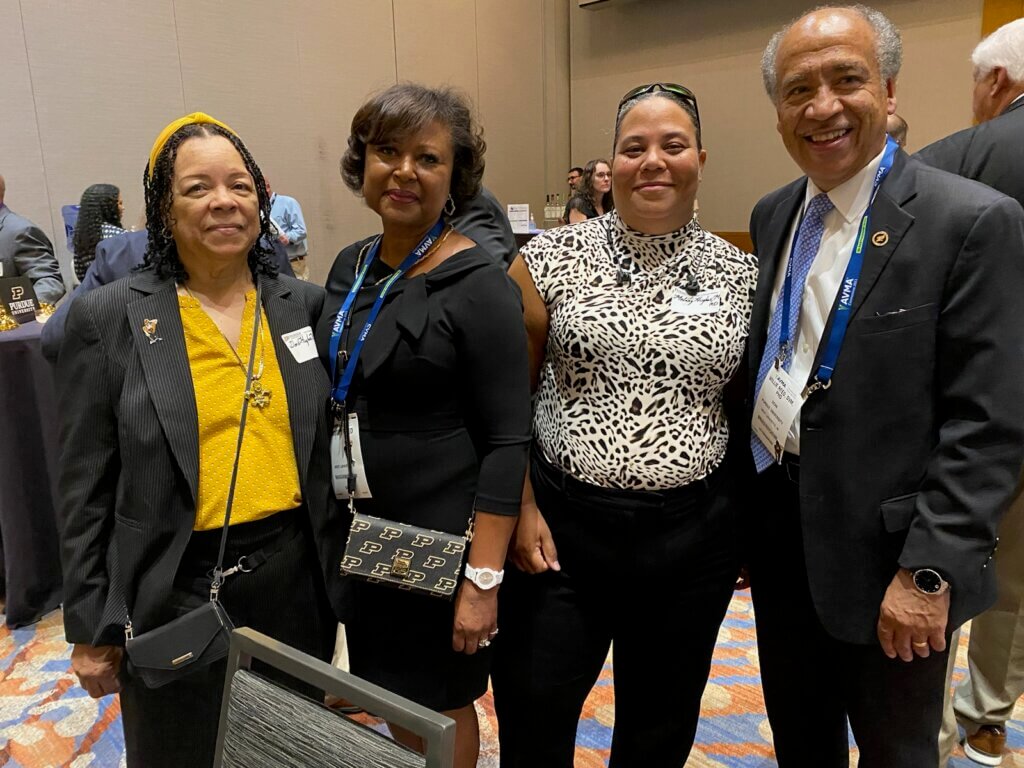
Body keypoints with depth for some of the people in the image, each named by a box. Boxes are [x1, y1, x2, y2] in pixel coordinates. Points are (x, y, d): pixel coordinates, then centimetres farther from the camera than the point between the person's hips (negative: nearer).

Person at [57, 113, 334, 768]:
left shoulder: (304, 303, 0)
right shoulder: (108, 318, -7)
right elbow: (87, 489, -4)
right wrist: (91, 627, -2)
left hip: (294, 575, 3)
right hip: (177, 589, -2)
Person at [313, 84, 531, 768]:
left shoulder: (479, 286, -17)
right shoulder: (351, 265, 3)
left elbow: (507, 442, -18)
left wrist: (484, 579, -19)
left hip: (439, 537, -6)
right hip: (354, 531, 6)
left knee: (437, 712, 15)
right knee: (391, 701, 23)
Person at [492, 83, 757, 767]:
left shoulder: (741, 275, 1)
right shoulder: (552, 260, -4)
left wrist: (754, 530, 8)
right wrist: (522, 508, -6)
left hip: (694, 536, 2)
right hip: (562, 528, -1)